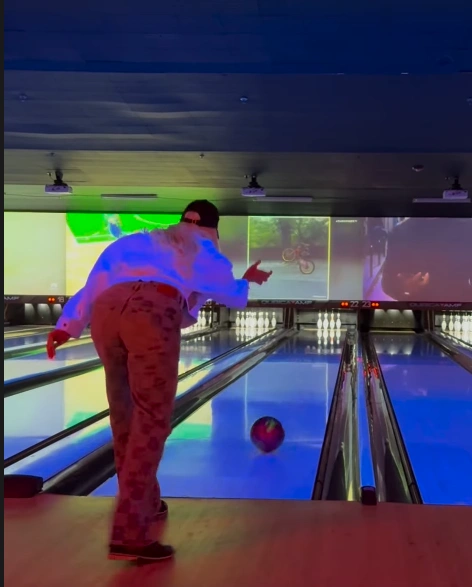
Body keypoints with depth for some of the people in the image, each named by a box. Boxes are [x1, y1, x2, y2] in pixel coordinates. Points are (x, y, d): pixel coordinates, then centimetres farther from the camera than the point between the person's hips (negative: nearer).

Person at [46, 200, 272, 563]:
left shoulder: (141, 242, 35)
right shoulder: (205, 252, 29)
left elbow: (96, 282, 20)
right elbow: (235, 297, 47)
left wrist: (69, 326, 14)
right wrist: (248, 280, 69)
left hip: (107, 312, 5)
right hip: (153, 313, -5)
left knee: (126, 415, 18)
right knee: (151, 419, -3)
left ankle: (144, 501, 36)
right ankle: (129, 535, -9)